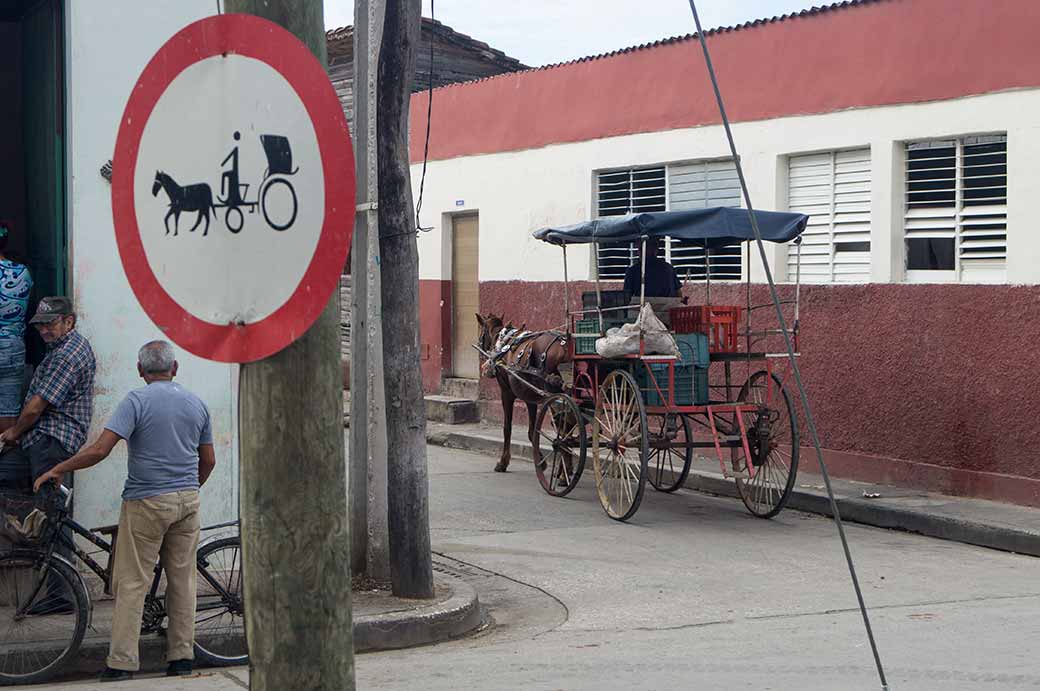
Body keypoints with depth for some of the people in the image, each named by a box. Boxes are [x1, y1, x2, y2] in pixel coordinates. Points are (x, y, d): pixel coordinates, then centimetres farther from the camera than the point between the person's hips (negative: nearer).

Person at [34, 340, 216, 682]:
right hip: (188, 501, 5)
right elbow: (208, 460, 13)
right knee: (182, 580, 10)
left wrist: (56, 470, -6)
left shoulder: (137, 400, -10)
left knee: (132, 583, -2)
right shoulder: (197, 403, 8)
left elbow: (99, 450, -17)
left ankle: (122, 662, -4)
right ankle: (182, 657, 11)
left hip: (147, 502, -5)